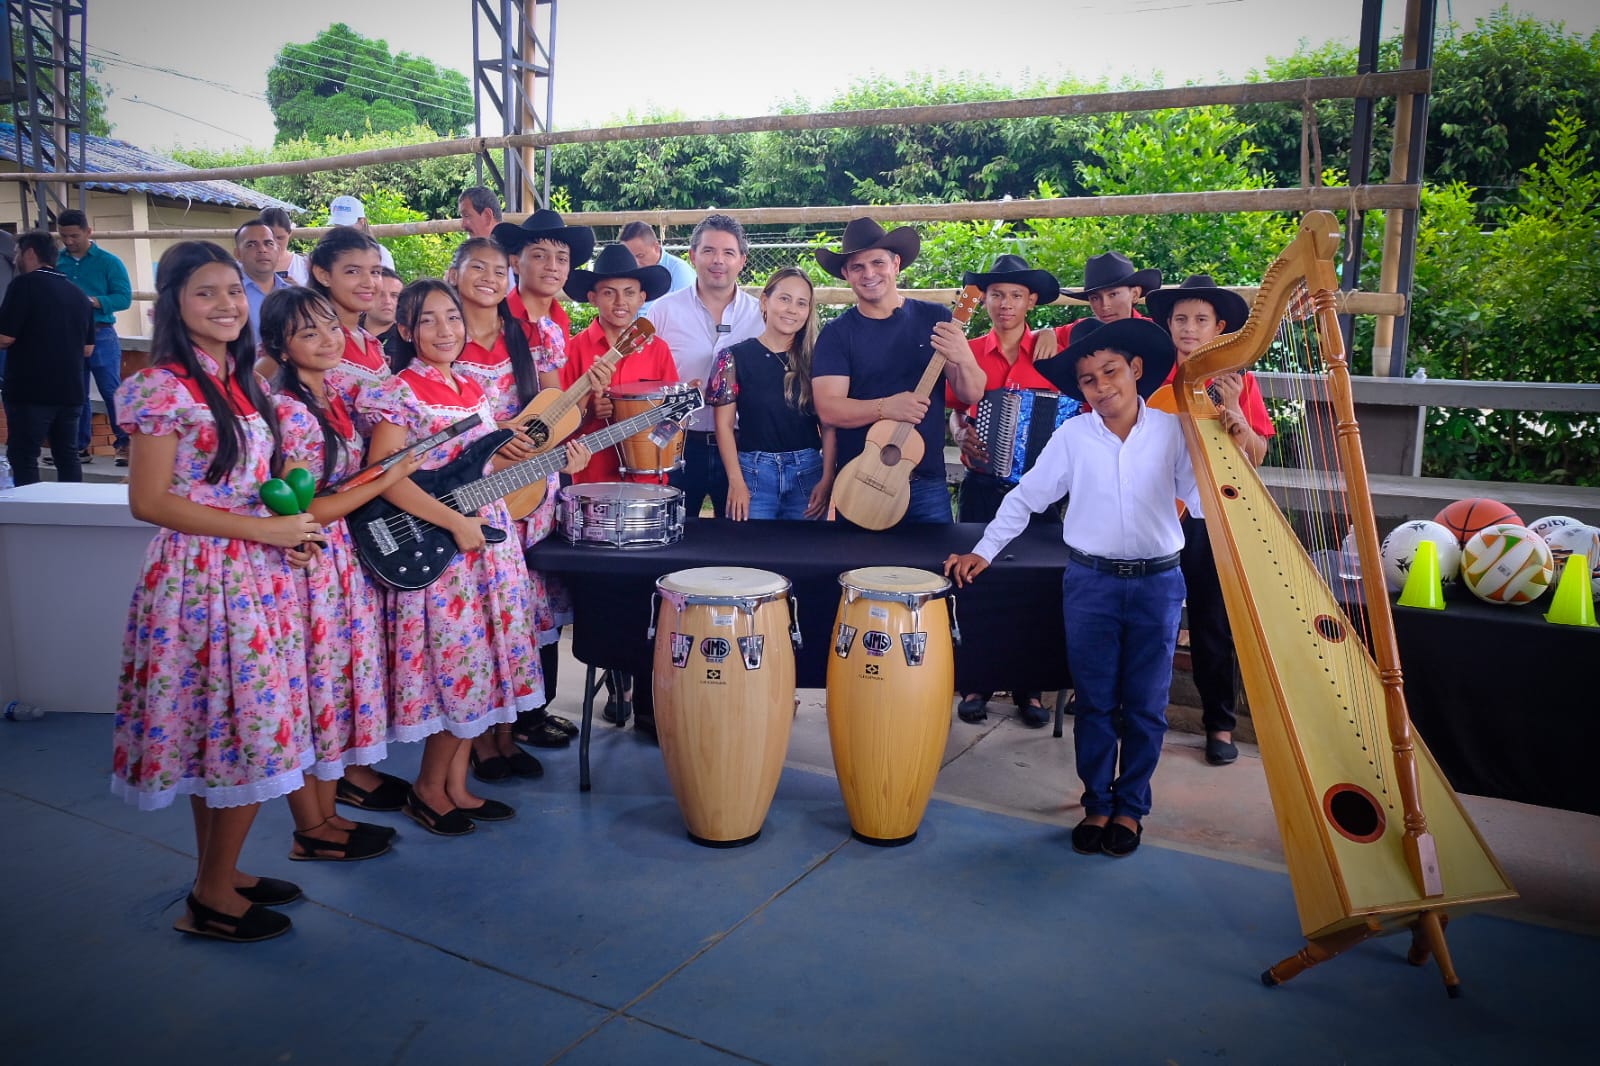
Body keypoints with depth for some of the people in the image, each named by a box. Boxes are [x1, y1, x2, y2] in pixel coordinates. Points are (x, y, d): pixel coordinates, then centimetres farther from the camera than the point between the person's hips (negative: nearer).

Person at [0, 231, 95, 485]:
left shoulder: (24, 284, -8)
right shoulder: (78, 293, 11)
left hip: (31, 391, -6)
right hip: (70, 392, 6)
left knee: (23, 459, 0)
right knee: (68, 457, 12)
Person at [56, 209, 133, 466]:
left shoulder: (108, 262, -2)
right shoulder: (57, 263, 10)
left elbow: (124, 297, -9)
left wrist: (93, 302, -22)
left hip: (100, 336, -4)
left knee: (112, 392, -5)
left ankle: (125, 443, 1)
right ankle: (80, 446, 18)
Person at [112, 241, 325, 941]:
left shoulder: (241, 381, 11)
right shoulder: (163, 387, -12)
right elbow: (149, 501, -16)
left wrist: (290, 520, 1)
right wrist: (264, 529, -17)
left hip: (252, 576, 8)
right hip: (201, 579, -8)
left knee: (225, 730, 15)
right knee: (248, 732, -3)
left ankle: (216, 875, 29)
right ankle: (213, 897, 14)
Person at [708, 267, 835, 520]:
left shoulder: (815, 359, 5)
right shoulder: (735, 357, 0)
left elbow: (828, 425, 3)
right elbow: (724, 425, -1)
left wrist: (827, 480, -6)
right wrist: (736, 482, -8)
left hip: (808, 473, 2)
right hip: (753, 472, -1)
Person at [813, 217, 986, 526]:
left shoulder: (934, 318, 2)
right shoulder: (836, 334, -1)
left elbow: (972, 394, -1)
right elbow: (828, 408, -11)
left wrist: (963, 359, -22)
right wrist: (885, 407, -27)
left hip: (927, 482, 1)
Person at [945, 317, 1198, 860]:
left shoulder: (1172, 431, -2)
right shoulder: (1073, 436, -2)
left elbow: (1201, 497, -5)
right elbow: (1025, 497, 2)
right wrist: (983, 551, -3)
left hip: (1157, 582, 0)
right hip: (1090, 581, 0)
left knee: (1145, 705, 9)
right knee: (1094, 702, 8)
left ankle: (1131, 807, 25)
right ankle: (1097, 804, 24)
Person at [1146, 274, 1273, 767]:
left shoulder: (1237, 380, 4)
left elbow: (1256, 457, 0)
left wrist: (1232, 409, -14)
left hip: (1213, 517, 0)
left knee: (1213, 623, 6)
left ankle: (1220, 724, 19)